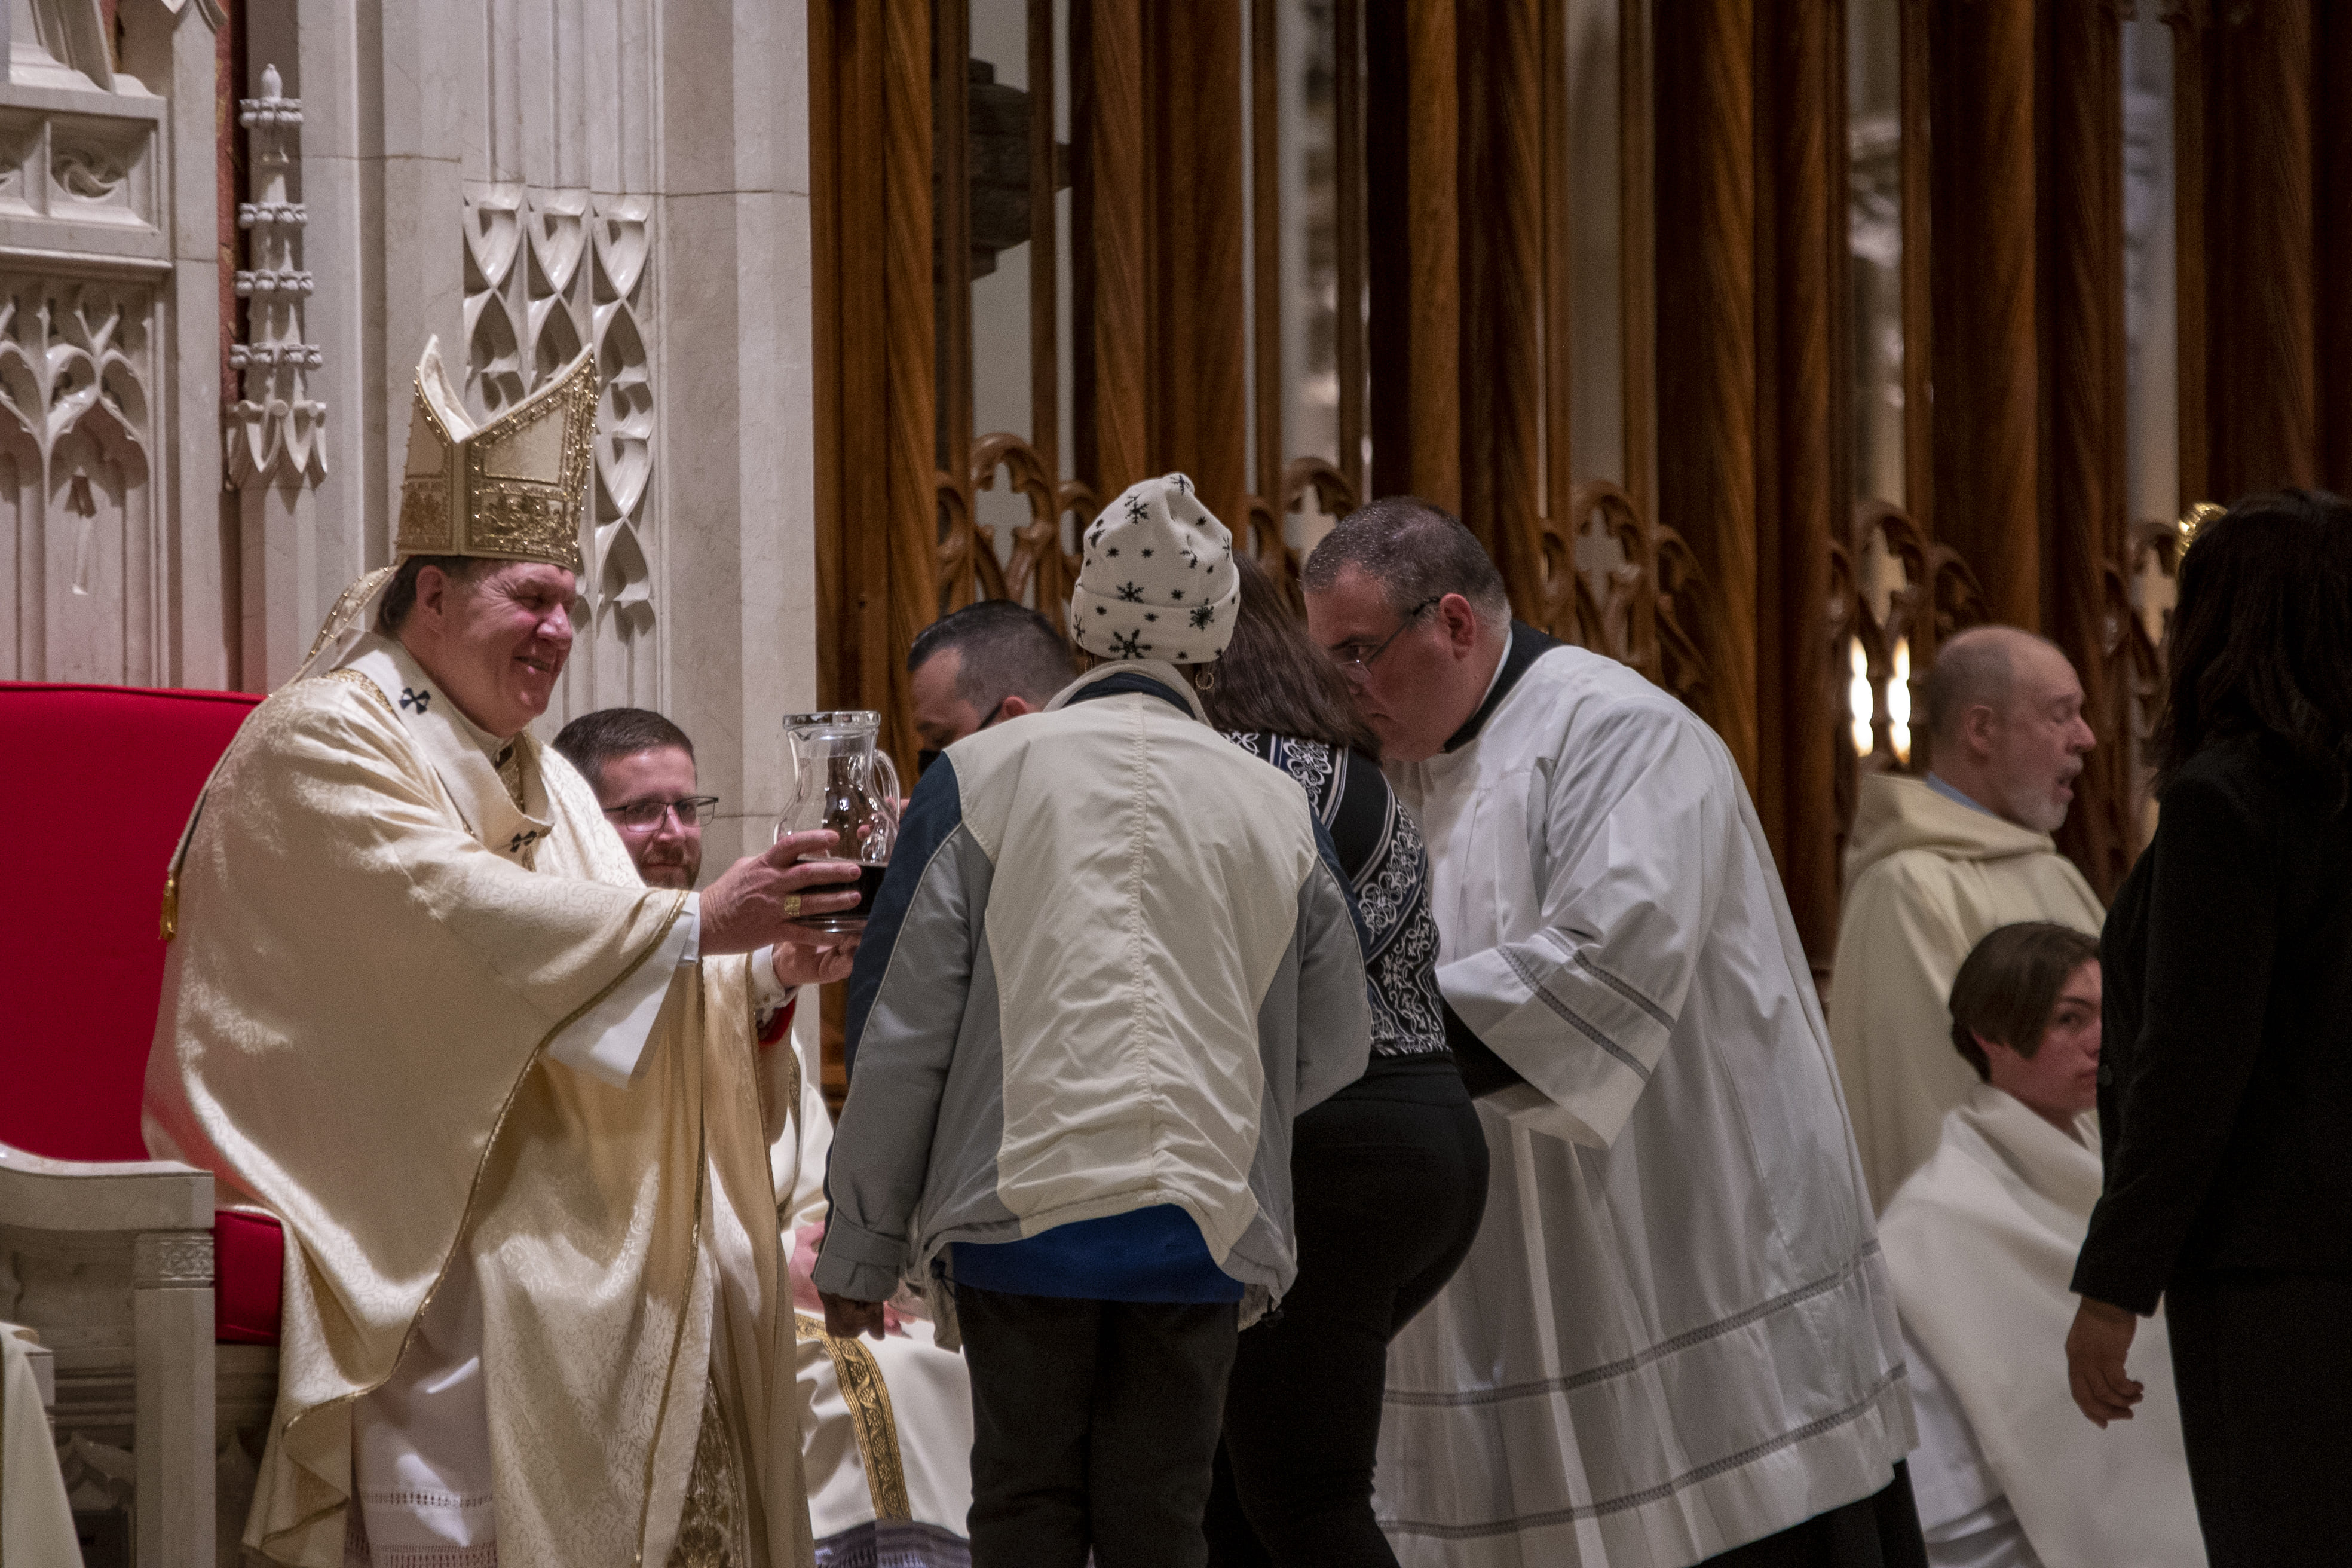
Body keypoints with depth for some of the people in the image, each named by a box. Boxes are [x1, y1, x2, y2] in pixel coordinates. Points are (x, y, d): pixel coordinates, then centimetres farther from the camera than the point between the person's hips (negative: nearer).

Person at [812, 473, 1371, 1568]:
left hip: (1024, 1208, -2)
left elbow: (900, 1034, 0)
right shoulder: (1276, 812, 7)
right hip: (1205, 1221, 2)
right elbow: (1331, 1054, 15)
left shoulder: (982, 779, 1)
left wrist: (860, 1246, 6)